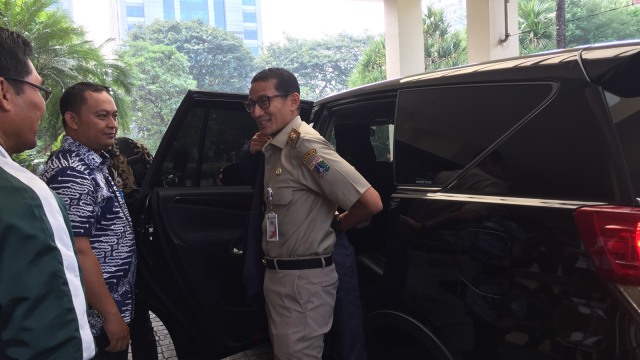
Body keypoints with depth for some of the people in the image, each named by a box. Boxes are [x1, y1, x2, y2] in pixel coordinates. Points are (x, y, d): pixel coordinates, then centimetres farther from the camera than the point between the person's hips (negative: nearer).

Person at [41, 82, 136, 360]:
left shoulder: (92, 164, 9)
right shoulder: (72, 173, -22)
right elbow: (78, 252, -25)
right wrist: (111, 314, -22)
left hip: (114, 308, 9)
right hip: (97, 321, -9)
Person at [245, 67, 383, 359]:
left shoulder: (304, 144, -21)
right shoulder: (276, 146, 8)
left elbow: (371, 202, -26)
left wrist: (337, 225, -10)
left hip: (303, 279, -10)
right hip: (279, 275, 10)